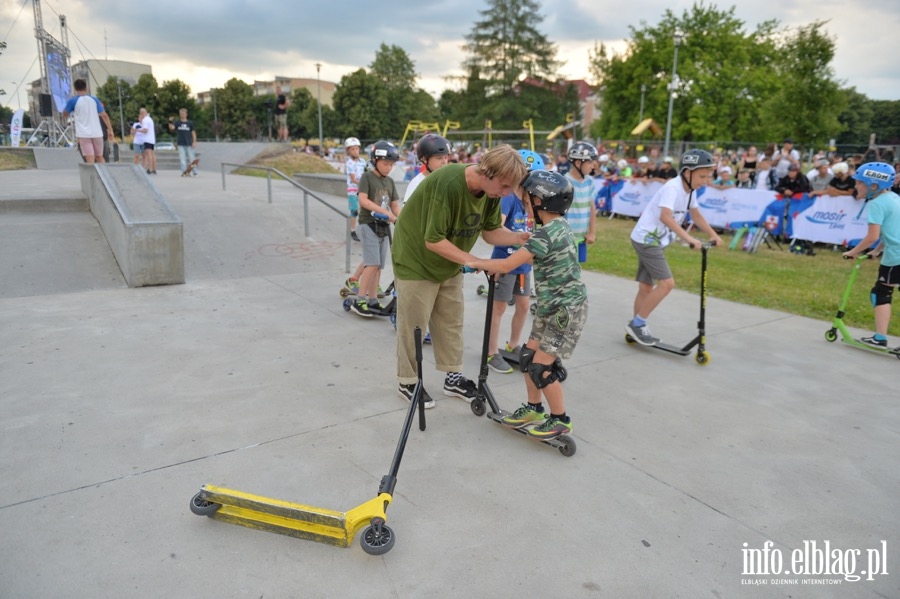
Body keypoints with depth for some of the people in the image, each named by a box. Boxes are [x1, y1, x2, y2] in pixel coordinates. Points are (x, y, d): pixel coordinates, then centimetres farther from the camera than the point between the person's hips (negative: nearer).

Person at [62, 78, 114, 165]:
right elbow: (104, 115, 2)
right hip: (97, 133, 3)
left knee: (90, 160, -9)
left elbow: (64, 115, 13)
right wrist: (110, 129, 6)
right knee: (99, 157, 16)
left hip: (84, 134, -3)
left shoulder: (73, 101, 1)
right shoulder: (94, 99, 8)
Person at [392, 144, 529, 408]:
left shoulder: (491, 190, -12)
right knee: (414, 326, 3)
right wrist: (473, 261, -28)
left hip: (450, 265, 7)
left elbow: (491, 231, -4)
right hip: (416, 261, -7)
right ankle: (407, 383, 19)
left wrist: (521, 237, -21)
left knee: (451, 322, 12)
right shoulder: (447, 184, -34)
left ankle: (453, 378, 26)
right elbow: (433, 240, -31)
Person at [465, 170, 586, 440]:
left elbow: (507, 265, -23)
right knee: (528, 357, 13)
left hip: (566, 310, -9)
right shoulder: (560, 226, 6)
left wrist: (476, 263, -9)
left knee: (541, 367, -4)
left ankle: (560, 420, 13)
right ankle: (533, 408, 28)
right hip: (552, 307, 9)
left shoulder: (546, 234, -24)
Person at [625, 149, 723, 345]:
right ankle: (637, 324, -6)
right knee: (666, 283, -14)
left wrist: (713, 235, 18)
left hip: (654, 241, 9)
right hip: (646, 238, -9)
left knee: (646, 286, 12)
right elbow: (665, 216, -35)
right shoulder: (673, 187, -20)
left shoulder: (689, 189, 8)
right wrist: (688, 237, -41)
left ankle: (637, 327, 20)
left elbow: (696, 215, 21)